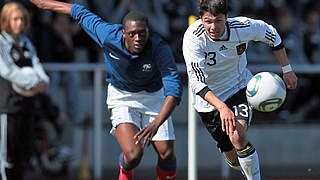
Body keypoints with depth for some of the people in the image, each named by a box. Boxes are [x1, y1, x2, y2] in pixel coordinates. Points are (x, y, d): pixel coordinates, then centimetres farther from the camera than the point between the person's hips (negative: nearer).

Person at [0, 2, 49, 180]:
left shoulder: (26, 42, 17)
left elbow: (36, 63, 10)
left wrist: (43, 81, -12)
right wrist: (33, 83, -19)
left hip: (27, 103, 8)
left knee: (25, 149, 10)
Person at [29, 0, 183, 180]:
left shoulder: (160, 49, -30)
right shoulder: (109, 35, -27)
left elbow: (174, 90, -37)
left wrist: (156, 125, -52)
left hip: (153, 96, 1)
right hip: (121, 97, -1)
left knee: (166, 155, -6)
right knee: (134, 155, -19)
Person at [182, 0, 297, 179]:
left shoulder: (243, 27, -22)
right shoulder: (193, 37, -29)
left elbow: (271, 34, 1)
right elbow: (196, 82, -35)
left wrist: (287, 69, 6)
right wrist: (222, 108, -48)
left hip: (240, 88, 0)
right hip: (209, 98, 0)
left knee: (238, 137, -28)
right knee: (232, 156, 10)